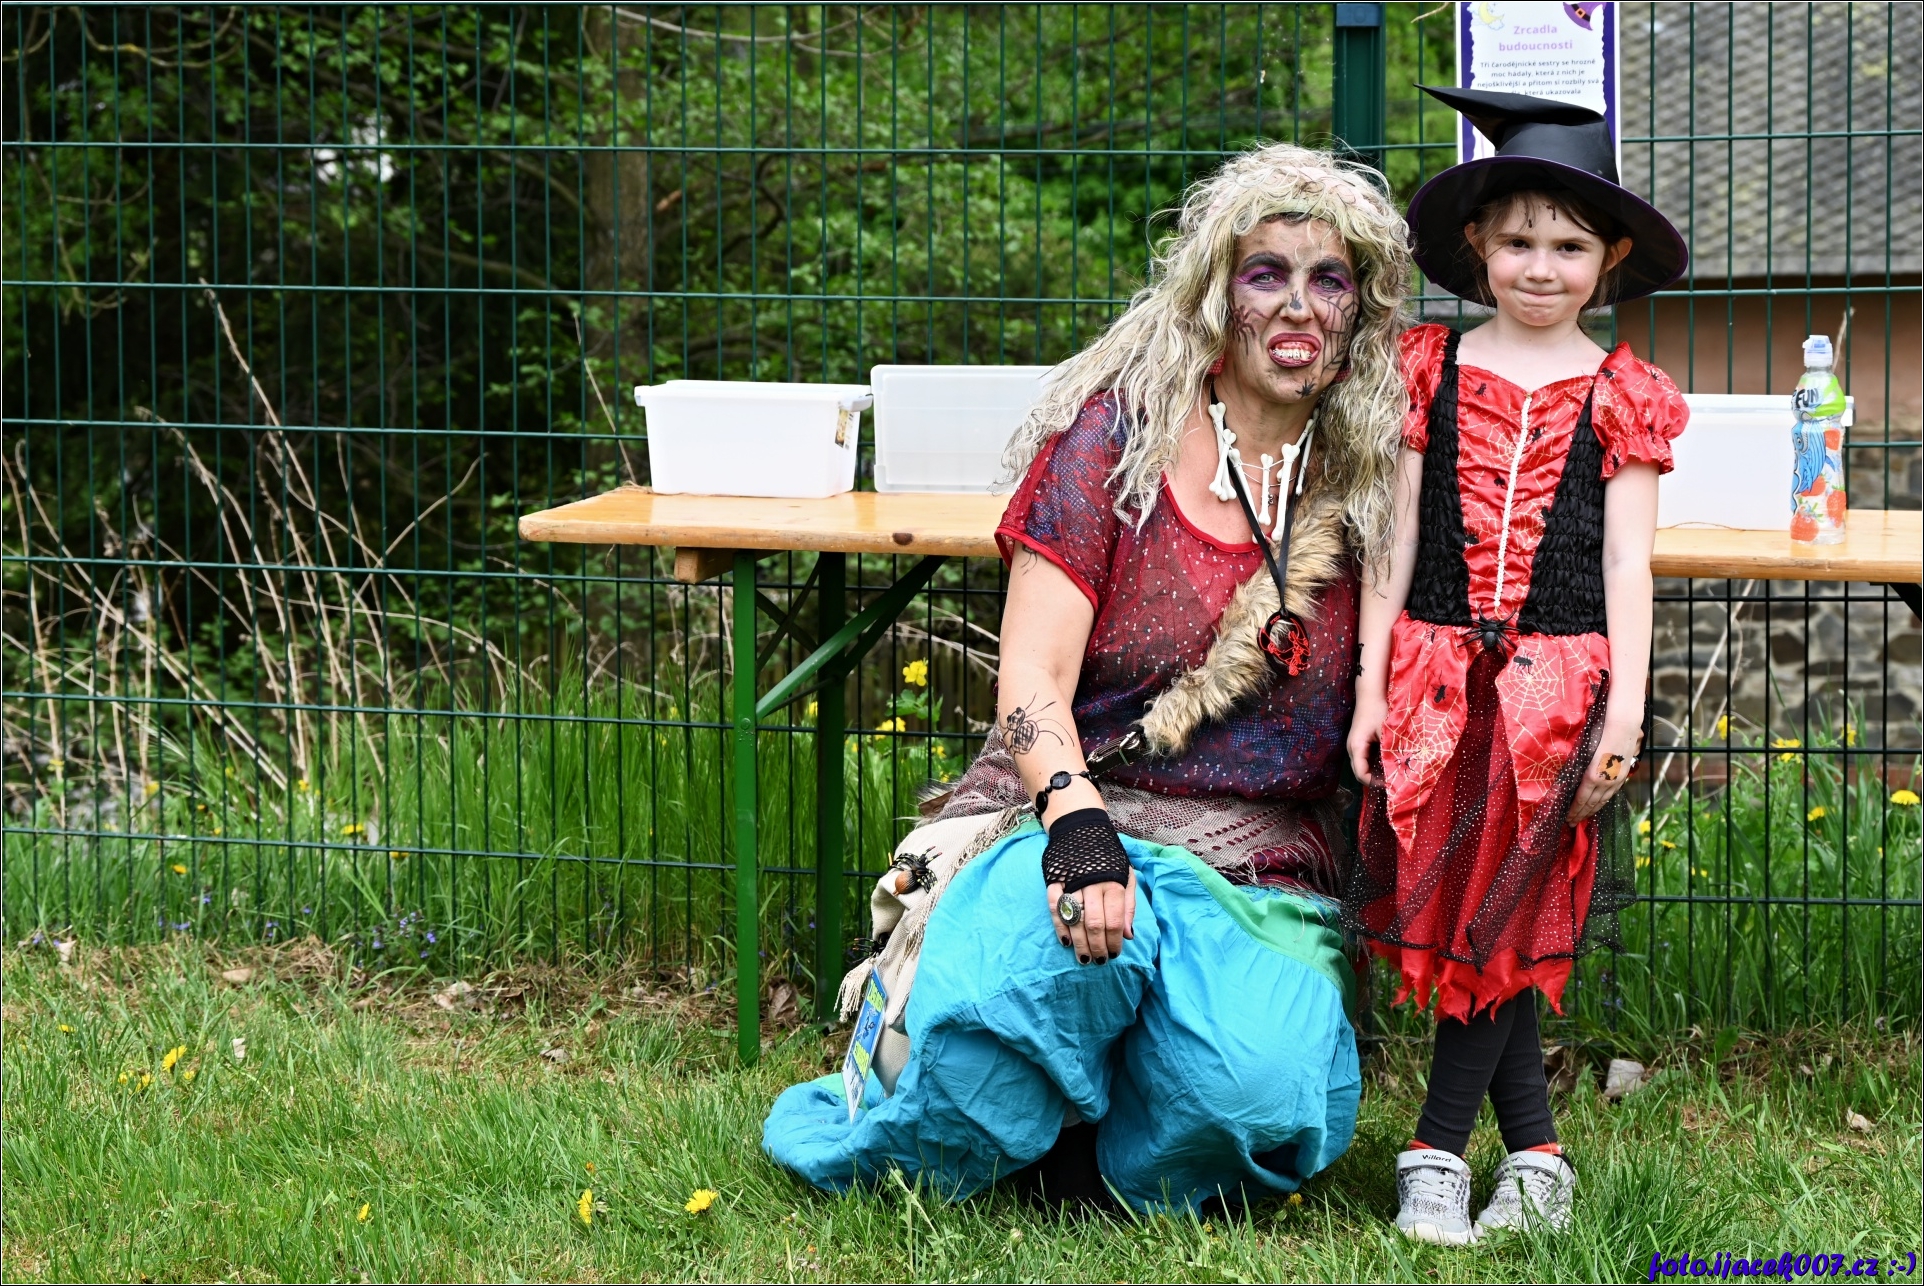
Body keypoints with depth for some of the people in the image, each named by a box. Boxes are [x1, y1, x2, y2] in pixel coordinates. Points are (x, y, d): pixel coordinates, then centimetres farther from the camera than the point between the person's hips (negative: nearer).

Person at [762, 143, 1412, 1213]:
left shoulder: (1373, 479, 9)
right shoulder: (1118, 433, -1)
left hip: (1263, 877, 2)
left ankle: (1081, 1167, 1)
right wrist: (1079, 824, -28)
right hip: (1075, 815, -2)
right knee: (1075, 938, -40)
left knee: (1270, 1093, -32)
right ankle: (893, 1156, -11)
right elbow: (1033, 678, -9)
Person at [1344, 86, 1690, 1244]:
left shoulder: (1621, 395, 4)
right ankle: (1537, 1157, 10)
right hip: (1438, 668, 2)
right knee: (1449, 913, 0)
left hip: (1558, 677, -2)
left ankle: (1439, 1151, 3)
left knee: (1509, 916, -5)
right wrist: (1371, 683, 3)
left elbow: (1627, 558, 2)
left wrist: (1624, 707, -5)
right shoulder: (1432, 369, 7)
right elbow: (1396, 537, 7)